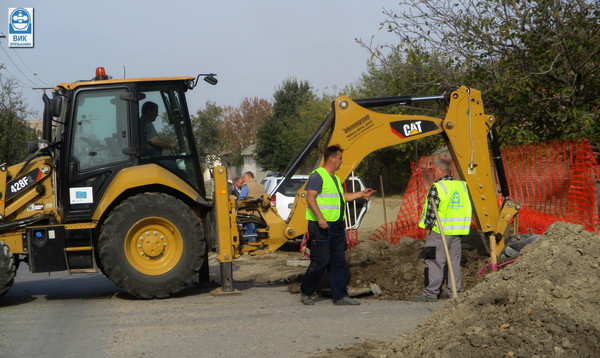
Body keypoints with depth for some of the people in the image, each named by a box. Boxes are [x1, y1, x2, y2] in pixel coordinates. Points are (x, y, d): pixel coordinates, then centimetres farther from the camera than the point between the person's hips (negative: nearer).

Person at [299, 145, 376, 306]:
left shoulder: (335, 178, 21)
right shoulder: (317, 175, -9)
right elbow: (310, 198, -18)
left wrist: (361, 194, 28)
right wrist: (320, 217, -28)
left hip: (337, 226, 9)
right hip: (321, 226, -9)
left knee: (339, 262, 6)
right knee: (321, 261, -8)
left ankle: (340, 296, 8)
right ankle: (305, 292, 8)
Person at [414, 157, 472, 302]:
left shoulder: (437, 188, -12)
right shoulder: (462, 186, 9)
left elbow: (431, 210, -12)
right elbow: (467, 208, 14)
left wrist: (428, 227, -2)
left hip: (439, 230, -6)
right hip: (458, 231, 6)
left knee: (435, 261, -3)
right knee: (454, 261, 11)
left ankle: (431, 293, -2)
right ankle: (453, 292, 14)